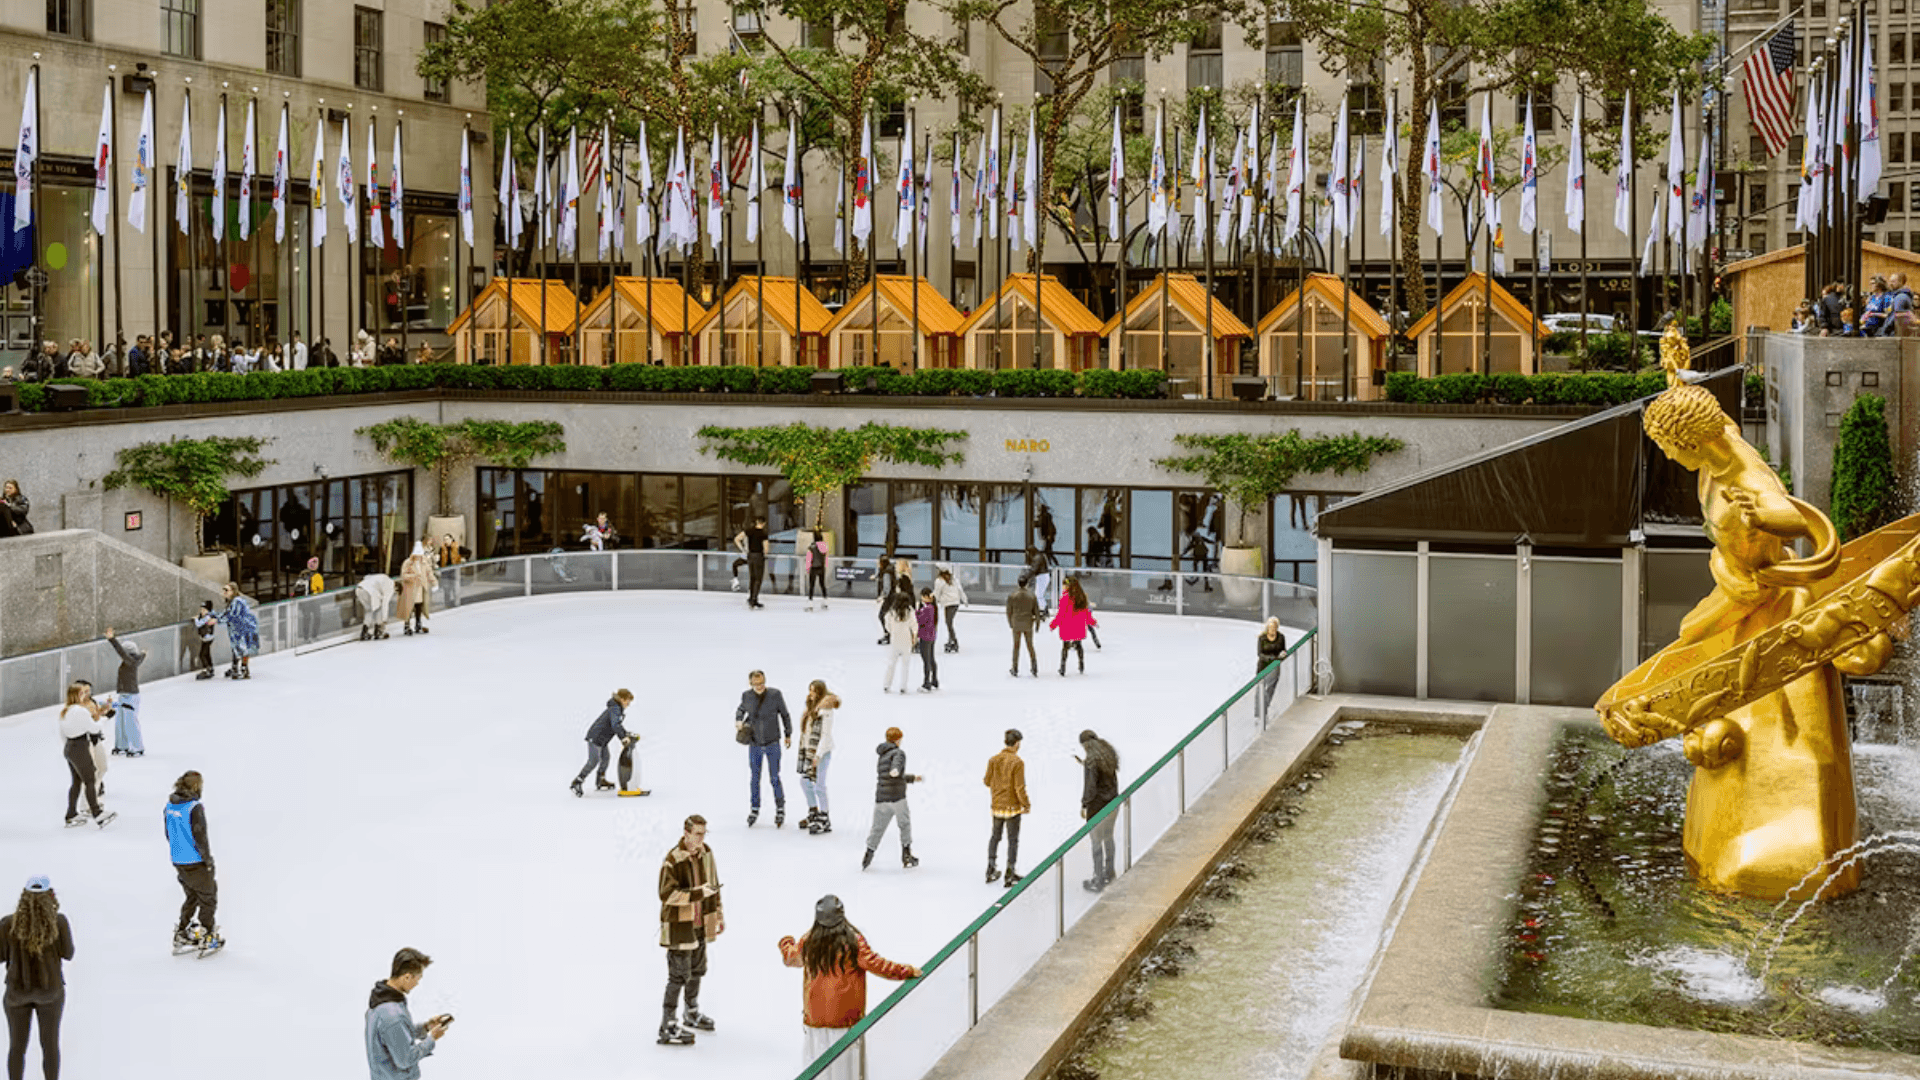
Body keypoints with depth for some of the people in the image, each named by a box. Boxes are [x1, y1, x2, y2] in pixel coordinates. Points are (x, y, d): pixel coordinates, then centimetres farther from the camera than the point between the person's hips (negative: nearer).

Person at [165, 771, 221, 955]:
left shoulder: (170, 805, 2)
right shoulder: (195, 808, -21)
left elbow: (169, 834, 12)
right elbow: (200, 838, -20)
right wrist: (208, 859, -8)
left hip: (178, 862, 7)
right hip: (196, 863, -7)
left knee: (191, 897, 23)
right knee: (208, 898, 10)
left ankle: (182, 935, 25)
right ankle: (206, 939, 14)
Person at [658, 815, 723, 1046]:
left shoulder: (706, 853, 2)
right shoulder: (672, 860, -22)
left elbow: (712, 885, 15)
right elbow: (667, 894, -26)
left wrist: (718, 914, 18)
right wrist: (697, 893, -29)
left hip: (700, 923, 8)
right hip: (678, 925, -8)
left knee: (698, 969, 21)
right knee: (679, 975, -8)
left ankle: (692, 1013, 42)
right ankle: (667, 1027, 0)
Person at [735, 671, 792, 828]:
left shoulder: (775, 694, -12)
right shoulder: (746, 696, -6)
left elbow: (784, 714, 1)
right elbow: (741, 709, 16)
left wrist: (788, 734, 8)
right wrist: (738, 720, -4)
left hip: (772, 743, -2)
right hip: (754, 744, 2)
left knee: (774, 778, -1)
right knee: (754, 778, 10)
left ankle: (780, 809, 15)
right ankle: (754, 810, 25)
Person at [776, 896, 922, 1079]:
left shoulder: (807, 942, -2)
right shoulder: (853, 942, -13)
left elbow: (790, 958, 18)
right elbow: (877, 964, -11)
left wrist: (786, 943, 41)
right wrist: (907, 971, 0)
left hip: (814, 1016, 3)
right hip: (845, 1015, -3)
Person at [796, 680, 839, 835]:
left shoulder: (825, 710, -16)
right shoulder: (811, 708, 10)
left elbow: (825, 735, -18)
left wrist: (818, 755, -20)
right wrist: (803, 750, 15)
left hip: (821, 752, -9)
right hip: (808, 750, 9)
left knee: (819, 786, -6)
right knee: (805, 782, 16)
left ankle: (824, 821, 4)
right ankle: (813, 814, 32)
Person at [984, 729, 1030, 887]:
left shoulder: (993, 760, -2)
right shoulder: (1017, 762, -17)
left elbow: (987, 781, 5)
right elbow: (1020, 787, -17)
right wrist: (1026, 804, -3)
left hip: (997, 806, 5)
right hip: (1012, 807, -5)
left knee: (995, 837, 19)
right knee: (1013, 840, 6)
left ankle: (990, 871, 23)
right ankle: (1010, 874, 9)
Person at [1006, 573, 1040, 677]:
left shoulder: (1012, 595, -8)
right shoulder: (1031, 595, -7)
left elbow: (1009, 611, -1)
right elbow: (1036, 611, -1)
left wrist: (1010, 624, 12)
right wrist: (1037, 623, 12)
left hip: (1016, 624, -1)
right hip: (1028, 624, 1)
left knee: (1016, 646, 10)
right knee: (1030, 645, 14)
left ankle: (1015, 670, 15)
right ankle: (1034, 668, 16)